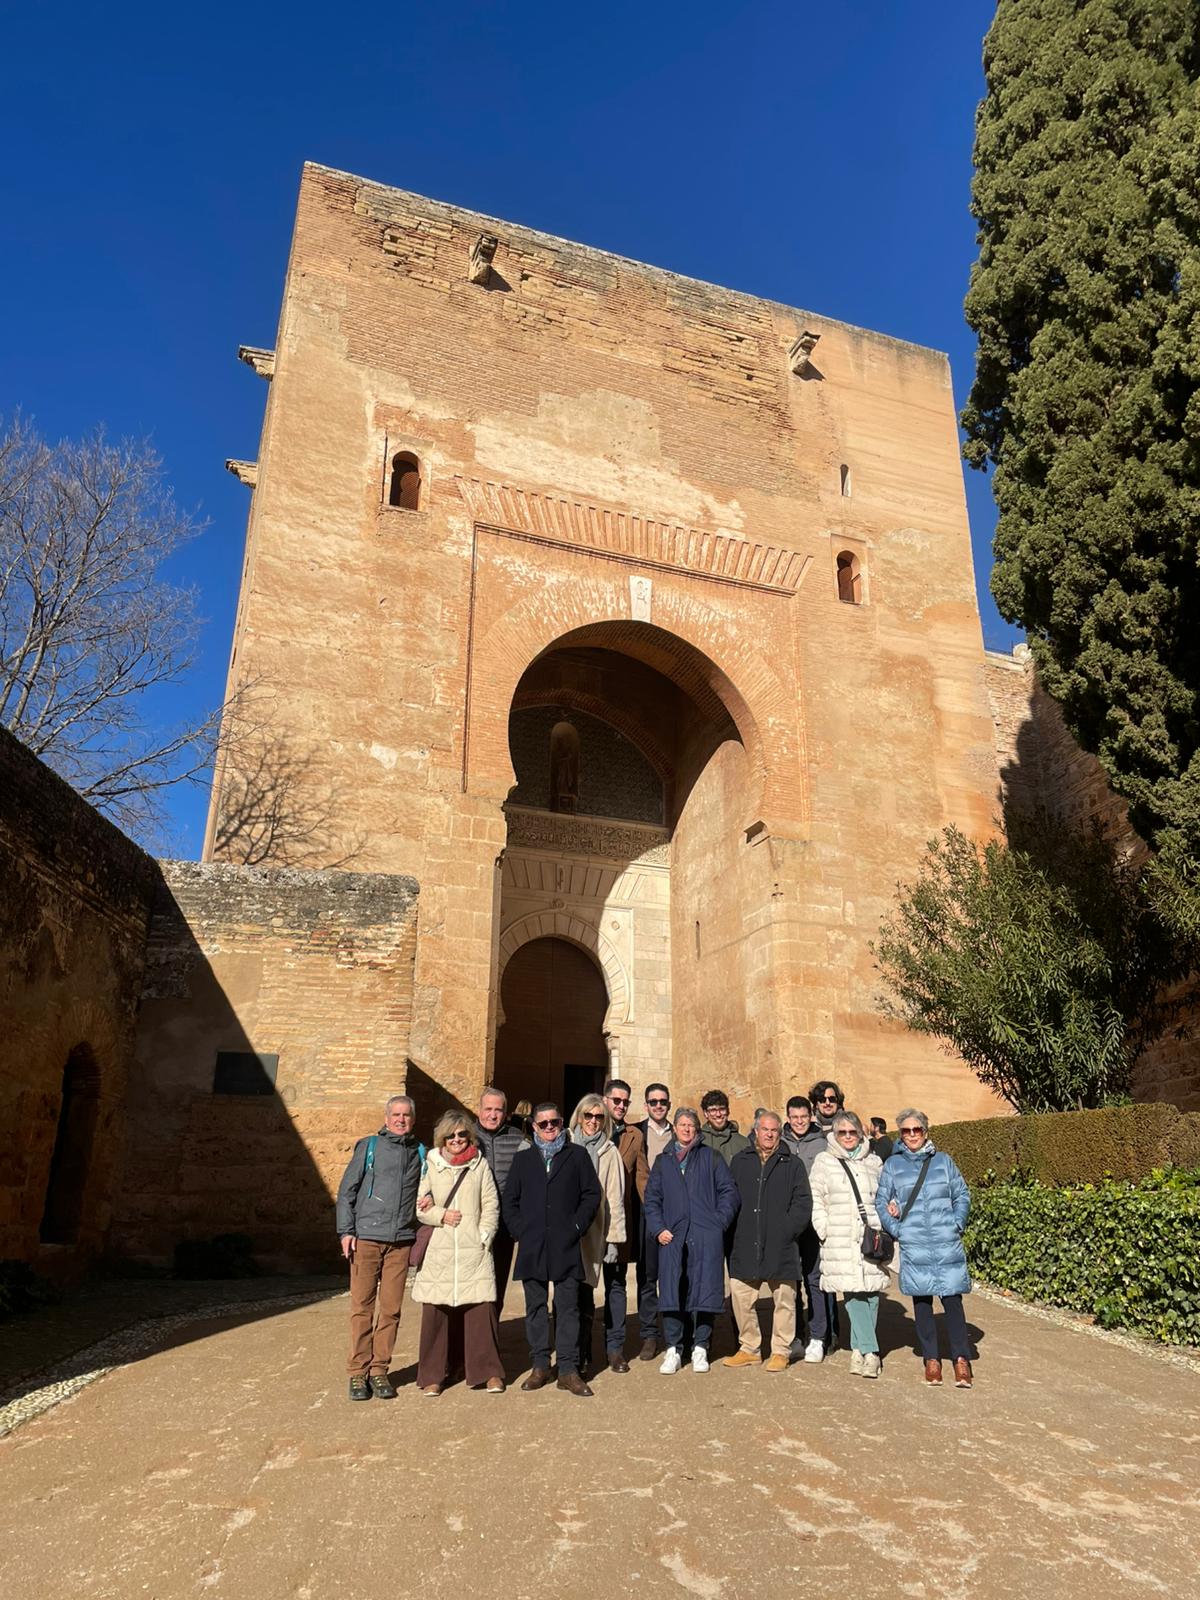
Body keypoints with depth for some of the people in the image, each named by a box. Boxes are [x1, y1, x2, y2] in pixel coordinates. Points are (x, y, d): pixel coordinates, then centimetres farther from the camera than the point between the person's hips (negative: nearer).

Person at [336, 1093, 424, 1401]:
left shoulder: (420, 1153, 12)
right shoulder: (369, 1147, 4)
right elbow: (346, 1191, 3)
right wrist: (346, 1231, -4)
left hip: (401, 1241, 2)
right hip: (366, 1238, -2)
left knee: (391, 1309, 4)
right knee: (362, 1307, 1)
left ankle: (380, 1370, 15)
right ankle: (358, 1372, 12)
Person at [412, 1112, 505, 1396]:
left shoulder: (480, 1164, 8)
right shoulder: (430, 1165, 6)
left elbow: (491, 1205, 8)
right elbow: (418, 1205, 6)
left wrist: (484, 1236, -1)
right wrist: (440, 1215, -8)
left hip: (474, 1251, 0)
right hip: (438, 1251, 0)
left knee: (480, 1309, -3)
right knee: (435, 1311, 2)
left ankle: (488, 1372, 10)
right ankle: (433, 1375, 16)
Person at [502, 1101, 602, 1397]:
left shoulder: (577, 1155, 6)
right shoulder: (523, 1158, 12)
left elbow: (592, 1194, 3)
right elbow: (509, 1201, 11)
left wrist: (576, 1227, -5)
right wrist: (519, 1231, 0)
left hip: (565, 1246, -2)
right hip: (532, 1248, 2)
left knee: (567, 1308, 0)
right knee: (536, 1308, 8)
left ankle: (568, 1370, 7)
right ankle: (540, 1366, 19)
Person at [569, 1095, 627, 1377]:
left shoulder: (609, 1152, 5)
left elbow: (614, 1198, 4)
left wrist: (614, 1240, 0)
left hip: (592, 1235, -1)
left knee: (584, 1298, -3)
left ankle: (581, 1360, 10)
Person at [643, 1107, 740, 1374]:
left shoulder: (710, 1158, 10)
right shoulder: (663, 1161, 15)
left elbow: (729, 1191, 6)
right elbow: (652, 1198, 12)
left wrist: (720, 1220, -6)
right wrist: (658, 1228, -1)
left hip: (706, 1236, -1)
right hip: (672, 1237, 1)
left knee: (704, 1289, -2)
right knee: (672, 1292, -2)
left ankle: (700, 1348, 11)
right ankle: (673, 1349, 8)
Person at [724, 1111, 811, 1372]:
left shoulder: (793, 1164, 4)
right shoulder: (740, 1162, 10)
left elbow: (803, 1202, -1)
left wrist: (788, 1230, -11)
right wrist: (733, 1230, 1)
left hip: (781, 1246, -2)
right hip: (745, 1245, 2)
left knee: (784, 1300, 4)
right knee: (740, 1297, 5)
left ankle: (781, 1352, 18)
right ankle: (749, 1348, 21)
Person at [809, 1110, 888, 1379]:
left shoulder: (874, 1162, 14)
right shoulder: (824, 1161, 7)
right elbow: (816, 1199, 6)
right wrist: (824, 1230, -2)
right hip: (840, 1240, -2)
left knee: (870, 1292, -1)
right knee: (852, 1292, -10)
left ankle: (859, 1349, 11)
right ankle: (870, 1351, -8)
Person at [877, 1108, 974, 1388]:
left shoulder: (943, 1160, 7)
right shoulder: (893, 1165, 5)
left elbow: (962, 1195, 10)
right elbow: (881, 1201, 8)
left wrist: (957, 1224, -2)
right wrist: (896, 1228, -4)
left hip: (947, 1244, 0)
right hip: (913, 1246, 1)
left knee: (952, 1300, -4)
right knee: (921, 1302, 7)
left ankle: (961, 1359, 5)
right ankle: (931, 1359, 18)